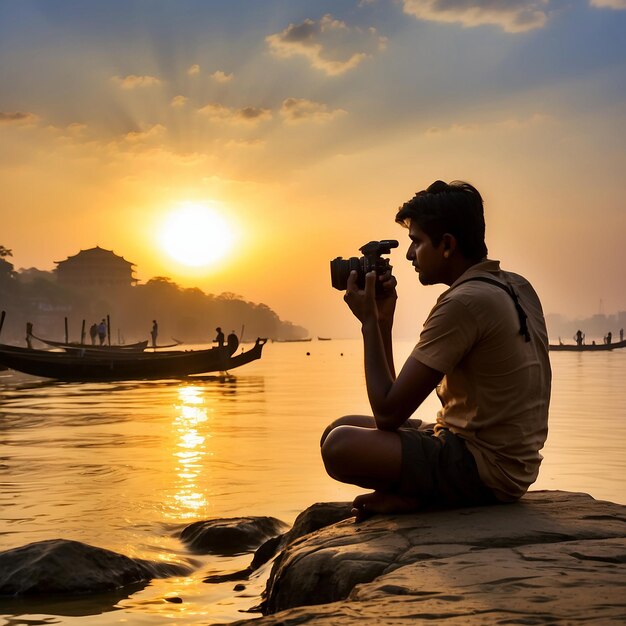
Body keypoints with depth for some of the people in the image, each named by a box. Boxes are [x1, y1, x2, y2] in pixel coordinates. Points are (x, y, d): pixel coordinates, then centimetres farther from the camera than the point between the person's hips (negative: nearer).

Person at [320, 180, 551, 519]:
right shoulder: (518, 287, 9)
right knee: (343, 427, 14)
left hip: (488, 472, -10)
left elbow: (388, 413, -18)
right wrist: (383, 323, 9)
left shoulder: (464, 303, -21)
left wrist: (370, 322, -8)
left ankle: (415, 497, -5)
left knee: (340, 446, -23)